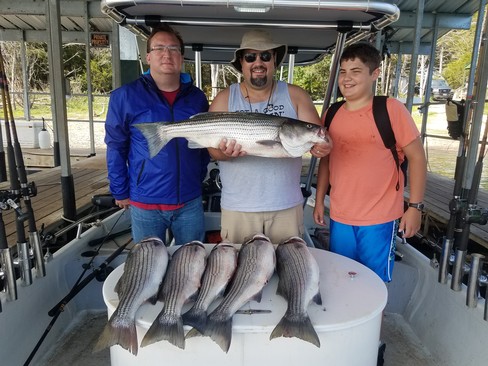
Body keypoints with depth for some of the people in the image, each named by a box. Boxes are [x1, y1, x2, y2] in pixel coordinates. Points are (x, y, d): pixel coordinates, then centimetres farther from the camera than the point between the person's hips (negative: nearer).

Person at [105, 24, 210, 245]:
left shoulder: (197, 98, 3)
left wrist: (197, 180, 7)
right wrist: (121, 193, -2)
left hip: (190, 203, 3)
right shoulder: (125, 96, -6)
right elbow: (115, 149, -3)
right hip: (145, 204, -2)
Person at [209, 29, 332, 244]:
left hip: (287, 206, 1)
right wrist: (226, 152, -27)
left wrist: (320, 146, -28)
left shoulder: (295, 96, 3)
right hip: (238, 208, 0)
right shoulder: (224, 99, 3)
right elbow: (213, 148, -4)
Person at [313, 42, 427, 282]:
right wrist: (319, 201, 12)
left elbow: (416, 156, -7)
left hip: (379, 220, -4)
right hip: (339, 218, 5)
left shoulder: (392, 109, -9)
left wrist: (415, 206, -9)